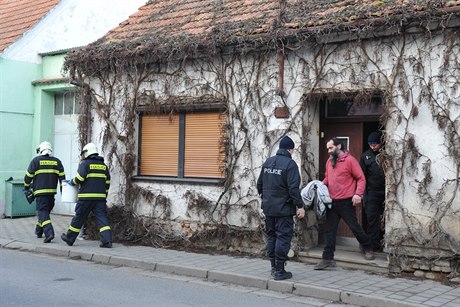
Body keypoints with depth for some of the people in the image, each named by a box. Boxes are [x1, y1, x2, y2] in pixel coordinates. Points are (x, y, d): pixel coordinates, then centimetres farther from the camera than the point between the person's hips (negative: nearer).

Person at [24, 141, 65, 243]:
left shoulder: (36, 161, 0)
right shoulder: (57, 161, 9)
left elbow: (28, 176, 2)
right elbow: (62, 178, 5)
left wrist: (26, 188, 18)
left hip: (40, 191, -4)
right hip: (52, 191, 4)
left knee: (43, 212, -6)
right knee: (45, 211, 18)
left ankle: (49, 233, -22)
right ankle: (39, 231, 29)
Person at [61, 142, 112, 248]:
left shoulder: (85, 163, -3)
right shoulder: (103, 165, 15)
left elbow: (79, 178, -12)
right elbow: (107, 182, 17)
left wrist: (72, 182, 7)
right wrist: (104, 195, 23)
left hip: (86, 197, -4)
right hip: (100, 197, 4)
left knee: (79, 218, 7)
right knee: (102, 218, 0)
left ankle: (69, 238, 21)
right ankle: (107, 240, -12)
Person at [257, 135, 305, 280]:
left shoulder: (268, 162, 9)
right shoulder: (290, 164, -12)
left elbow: (259, 184, 15)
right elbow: (293, 188, -18)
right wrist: (299, 206, -13)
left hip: (268, 207, 7)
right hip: (283, 208, -7)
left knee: (271, 236, 14)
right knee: (283, 237, -1)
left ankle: (273, 267, 21)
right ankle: (279, 270, 0)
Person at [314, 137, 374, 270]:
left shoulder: (350, 160, -8)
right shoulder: (329, 161, 12)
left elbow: (361, 178, -9)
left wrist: (358, 194, -20)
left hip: (346, 202, -6)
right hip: (332, 201, 6)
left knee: (354, 227, 5)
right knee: (330, 230, 5)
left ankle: (368, 249, 28)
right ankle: (327, 258, 9)